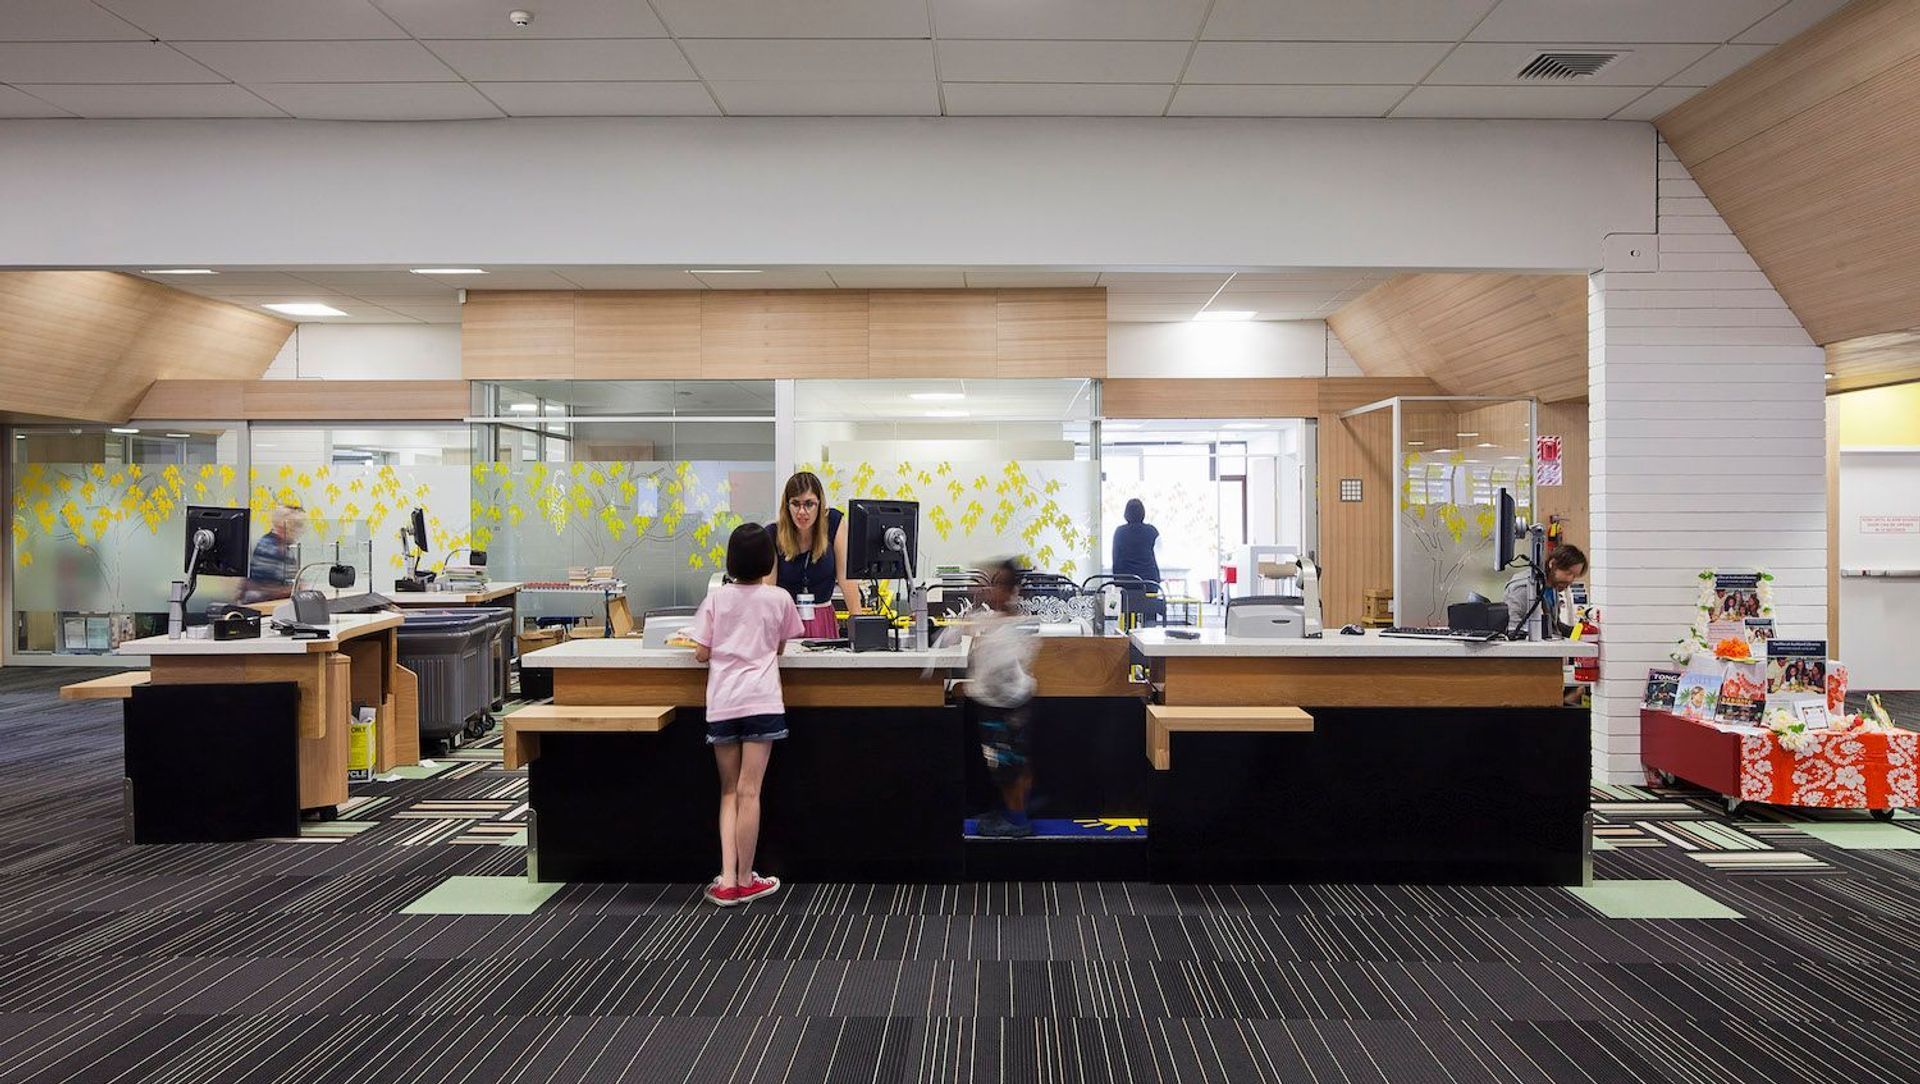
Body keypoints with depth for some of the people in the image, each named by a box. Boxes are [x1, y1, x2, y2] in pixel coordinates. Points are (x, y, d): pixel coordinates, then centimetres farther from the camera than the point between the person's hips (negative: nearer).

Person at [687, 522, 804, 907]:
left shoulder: (717, 599, 3)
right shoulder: (779, 599, 1)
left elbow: (701, 654, 4)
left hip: (721, 704, 2)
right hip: (761, 702, -2)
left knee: (729, 792, 13)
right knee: (748, 792, 0)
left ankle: (727, 880, 7)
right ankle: (744, 882, 9)